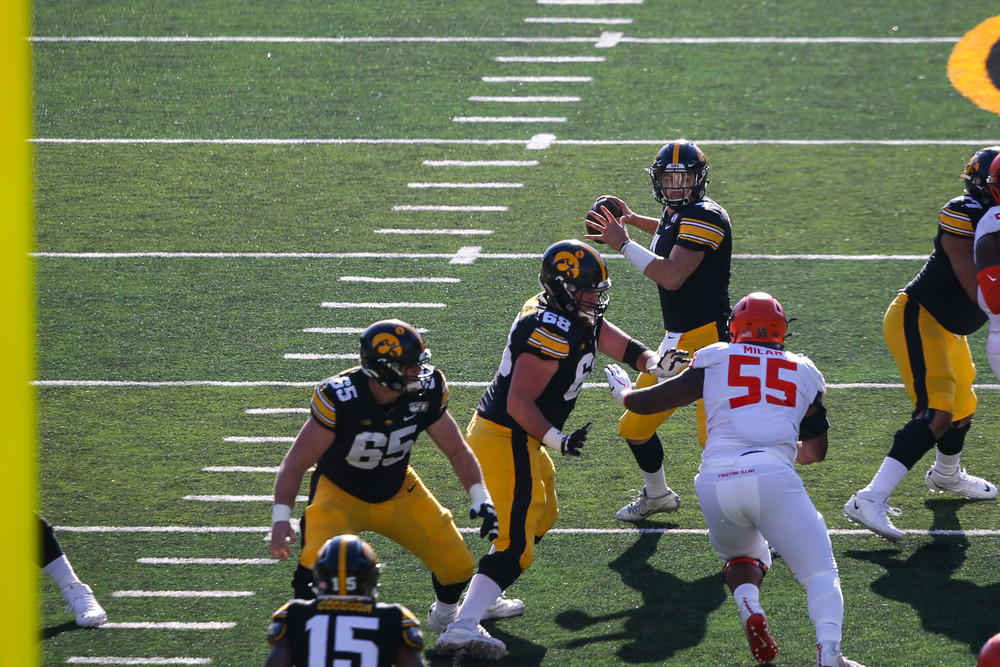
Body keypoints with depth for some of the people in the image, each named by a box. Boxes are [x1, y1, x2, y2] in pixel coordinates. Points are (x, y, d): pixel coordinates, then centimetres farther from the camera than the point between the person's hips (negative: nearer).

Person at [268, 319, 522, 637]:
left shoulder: (426, 391, -18)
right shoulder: (339, 399, -31)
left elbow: (457, 451, -4)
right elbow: (296, 463, -26)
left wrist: (480, 497, -17)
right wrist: (280, 518, -36)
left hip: (397, 492, 4)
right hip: (340, 493, -4)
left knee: (457, 565, 1)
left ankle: (445, 612, 35)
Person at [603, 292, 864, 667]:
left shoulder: (714, 360, 17)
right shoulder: (803, 373, 20)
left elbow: (652, 401, 26)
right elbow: (815, 451, 32)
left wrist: (623, 392, 48)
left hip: (715, 482, 2)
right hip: (771, 477, -1)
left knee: (742, 558, 29)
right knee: (820, 573, 5)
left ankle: (749, 607, -5)